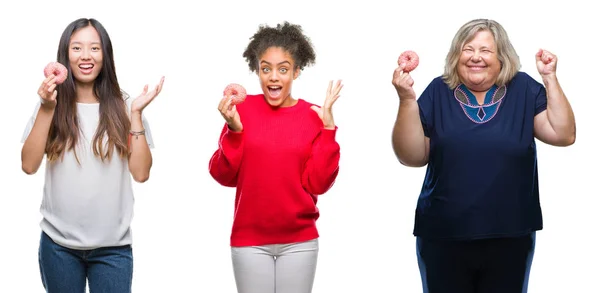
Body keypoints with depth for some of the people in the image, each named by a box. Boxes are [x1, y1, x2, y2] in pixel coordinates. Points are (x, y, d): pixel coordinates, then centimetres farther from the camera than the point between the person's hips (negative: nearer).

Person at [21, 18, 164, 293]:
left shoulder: (122, 107, 0)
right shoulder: (52, 104, 0)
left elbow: (141, 173, -4)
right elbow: (29, 165, -9)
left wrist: (136, 114, -10)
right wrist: (46, 109, -16)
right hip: (59, 244, 0)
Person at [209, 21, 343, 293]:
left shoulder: (314, 116, -1)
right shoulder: (242, 109, -3)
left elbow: (318, 184, -6)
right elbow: (224, 176, -3)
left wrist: (327, 128, -13)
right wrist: (233, 130, -17)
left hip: (299, 242, 1)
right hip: (249, 241, -1)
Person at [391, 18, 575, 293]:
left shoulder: (524, 89, 1)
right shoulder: (438, 92, -1)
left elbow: (564, 135, -6)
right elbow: (411, 157, -5)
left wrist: (550, 78, -9)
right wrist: (407, 100, -15)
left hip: (511, 237, 1)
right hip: (443, 237, -1)